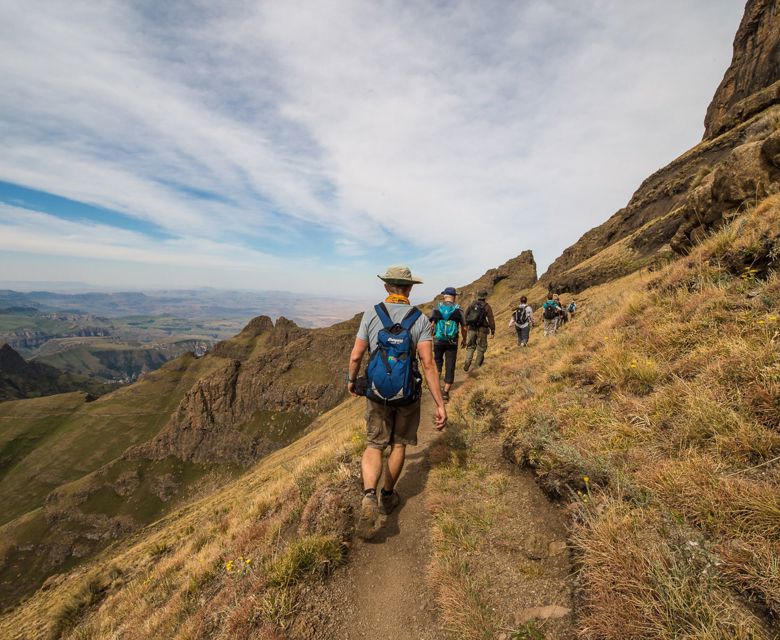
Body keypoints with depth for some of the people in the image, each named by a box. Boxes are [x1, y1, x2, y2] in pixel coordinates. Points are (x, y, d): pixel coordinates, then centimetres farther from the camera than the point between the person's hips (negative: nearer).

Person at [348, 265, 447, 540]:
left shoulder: (371, 314, -9)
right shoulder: (420, 319, -11)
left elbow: (356, 355, -5)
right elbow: (428, 364, -17)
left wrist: (351, 380, 14)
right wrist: (440, 404, -12)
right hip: (408, 395, 0)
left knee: (374, 446, 14)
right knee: (399, 444, 20)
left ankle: (369, 497, -8)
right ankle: (387, 496, 37)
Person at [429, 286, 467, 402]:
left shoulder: (437, 309, -1)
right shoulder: (458, 310, -2)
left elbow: (431, 326, -5)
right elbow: (464, 328, 3)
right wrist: (464, 339, 19)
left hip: (438, 341, 1)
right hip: (452, 343, -1)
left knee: (438, 361, 25)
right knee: (450, 367, 6)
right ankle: (446, 392, 5)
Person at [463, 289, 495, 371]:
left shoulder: (472, 304, 5)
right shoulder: (487, 307, -5)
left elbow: (466, 316, 8)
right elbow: (491, 319, -6)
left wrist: (466, 325, 19)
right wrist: (493, 330, 3)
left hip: (471, 329, 3)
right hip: (481, 330, -3)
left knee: (470, 346, 12)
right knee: (481, 347, 13)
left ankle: (467, 361, -7)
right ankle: (477, 364, 19)